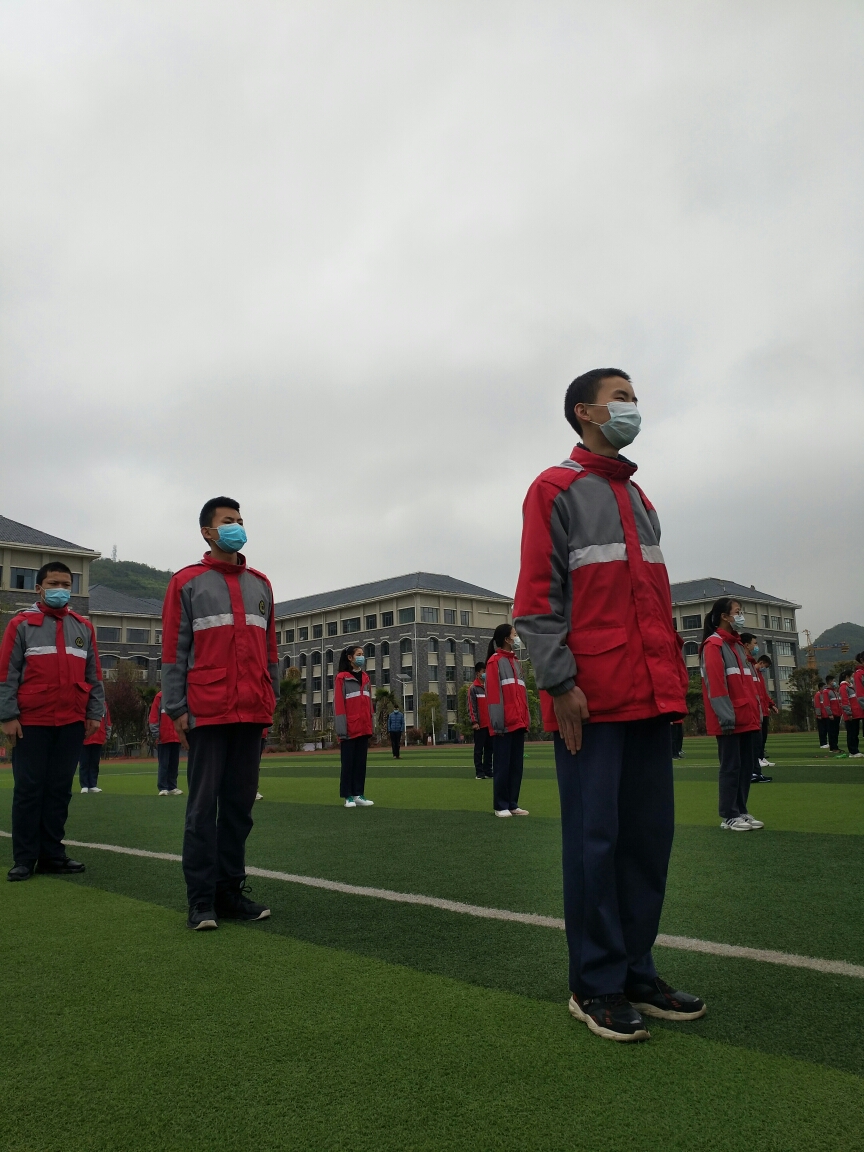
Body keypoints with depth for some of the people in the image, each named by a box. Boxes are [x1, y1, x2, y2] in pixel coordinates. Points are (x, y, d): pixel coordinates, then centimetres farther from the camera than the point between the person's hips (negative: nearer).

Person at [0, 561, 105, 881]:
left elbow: (93, 676, 12)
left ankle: (52, 854, 17)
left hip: (72, 723, 3)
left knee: (60, 789, 8)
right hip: (31, 722, -3)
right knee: (28, 789, 2)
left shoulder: (84, 628, 11)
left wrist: (95, 713, 6)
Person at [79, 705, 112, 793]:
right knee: (84, 764, 3)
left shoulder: (103, 704, 8)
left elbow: (107, 721, 13)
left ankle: (93, 785, 12)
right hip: (84, 740, -3)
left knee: (95, 764, 7)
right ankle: (84, 786, 8)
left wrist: (107, 737, 12)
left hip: (99, 740, 3)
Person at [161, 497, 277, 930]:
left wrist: (271, 697, 11)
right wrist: (176, 708, -7)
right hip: (207, 712, -4)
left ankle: (231, 891, 18)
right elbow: (174, 649, -2)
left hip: (252, 713, 4)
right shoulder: (187, 582, 3)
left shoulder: (260, 584, 16)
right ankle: (202, 900, 8)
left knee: (240, 804, 9)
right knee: (203, 805, 1)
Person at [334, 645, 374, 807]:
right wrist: (341, 728, -15)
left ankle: (358, 795, 14)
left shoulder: (365, 678, 14)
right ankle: (348, 796, 6)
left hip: (363, 728, 6)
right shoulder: (341, 678, -5)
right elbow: (338, 704, -10)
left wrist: (370, 724, 12)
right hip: (350, 728, -6)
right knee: (348, 762, 1)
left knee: (361, 761, 8)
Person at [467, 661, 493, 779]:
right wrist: (474, 722, -14)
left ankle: (487, 770, 16)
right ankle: (479, 772, 3)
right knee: (479, 749, -1)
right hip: (480, 724, -5)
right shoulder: (473, 688, -2)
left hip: (490, 723, 5)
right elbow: (471, 707, -7)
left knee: (489, 748, 9)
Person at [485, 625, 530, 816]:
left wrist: (526, 718, 11)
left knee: (517, 765, 10)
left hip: (518, 722, 8)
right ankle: (501, 806, 5)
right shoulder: (495, 661, -4)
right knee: (502, 765, -2)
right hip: (505, 724, -8)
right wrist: (498, 721, -18)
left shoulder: (515, 662, 19)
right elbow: (493, 693, -11)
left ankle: (513, 804, 17)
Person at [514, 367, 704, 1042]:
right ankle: (597, 986, 13)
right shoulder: (556, 491, -1)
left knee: (651, 833, 11)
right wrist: (559, 683, -15)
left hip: (651, 696, 8)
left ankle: (637, 970, 24)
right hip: (591, 699, -7)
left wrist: (674, 679, 15)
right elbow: (537, 597, -9)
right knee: (596, 836, 0)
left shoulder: (640, 499, 22)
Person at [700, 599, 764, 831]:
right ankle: (729, 816, 5)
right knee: (731, 766, -3)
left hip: (749, 719, 9)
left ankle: (741, 811, 21)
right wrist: (726, 716, -21)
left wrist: (757, 711, 14)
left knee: (747, 766, 12)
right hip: (731, 721, -9)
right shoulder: (713, 644, -9)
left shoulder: (738, 644, 19)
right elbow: (715, 683, -17)